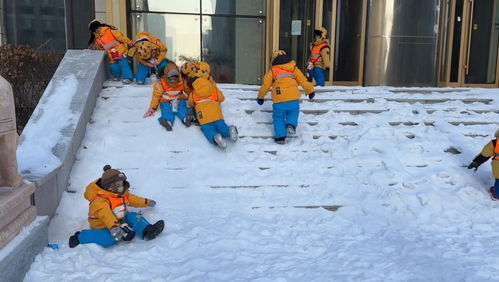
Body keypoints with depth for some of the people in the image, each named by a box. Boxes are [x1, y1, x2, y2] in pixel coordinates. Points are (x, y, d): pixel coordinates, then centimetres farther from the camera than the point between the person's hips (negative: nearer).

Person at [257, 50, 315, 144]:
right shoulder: (294, 69, 14)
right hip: (294, 100, 1)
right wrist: (310, 91, 27)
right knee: (293, 113, 27)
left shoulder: (272, 71, 11)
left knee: (278, 118, 17)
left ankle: (280, 136, 6)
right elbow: (303, 81, 14)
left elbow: (265, 85, 14)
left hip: (279, 102, -1)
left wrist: (260, 97, 28)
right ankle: (291, 124, -2)